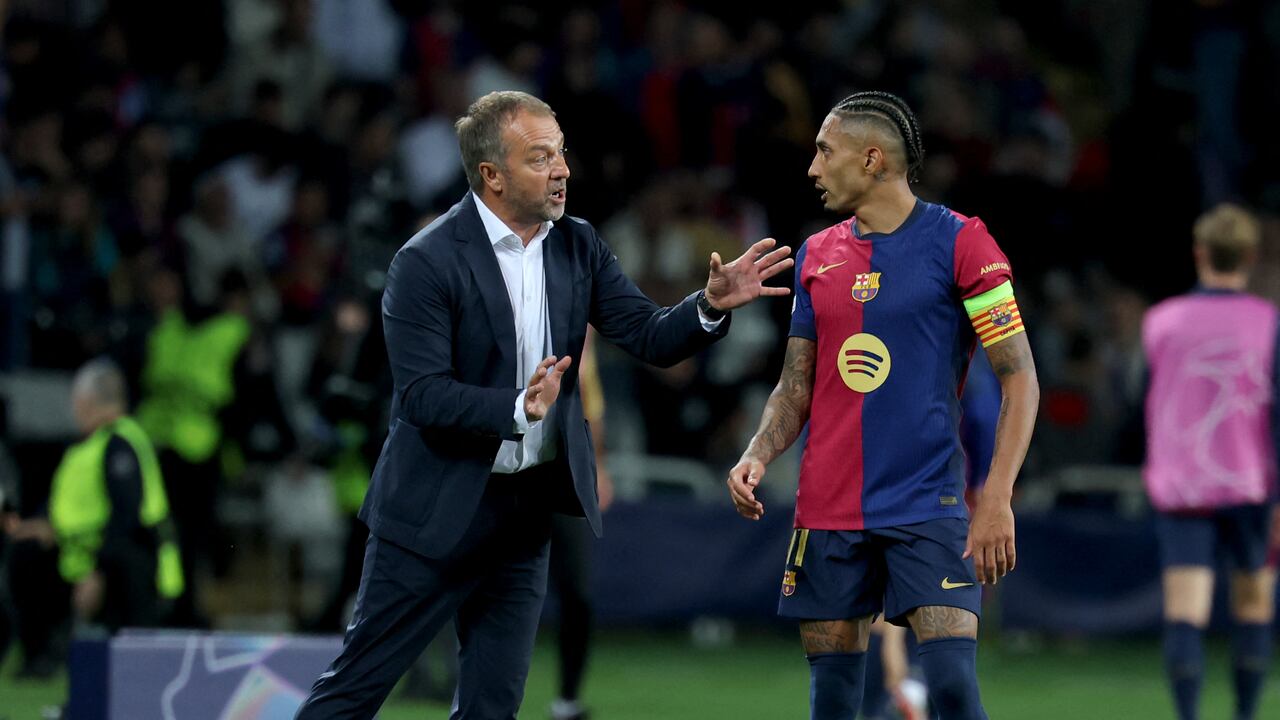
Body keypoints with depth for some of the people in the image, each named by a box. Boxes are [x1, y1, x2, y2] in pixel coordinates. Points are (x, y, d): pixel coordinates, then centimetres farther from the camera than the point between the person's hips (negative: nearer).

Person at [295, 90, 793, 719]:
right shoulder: (426, 263, -15)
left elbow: (651, 338, -1)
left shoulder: (577, 247, 4)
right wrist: (519, 408, -34)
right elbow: (422, 394, -20)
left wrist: (711, 306, -21)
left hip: (525, 509, 6)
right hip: (436, 512, -6)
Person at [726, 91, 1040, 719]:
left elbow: (1020, 379, -6)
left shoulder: (958, 242, -5)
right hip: (827, 515, 5)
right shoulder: (816, 255, 11)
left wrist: (997, 499, -15)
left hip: (928, 506, -5)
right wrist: (757, 456, -2)